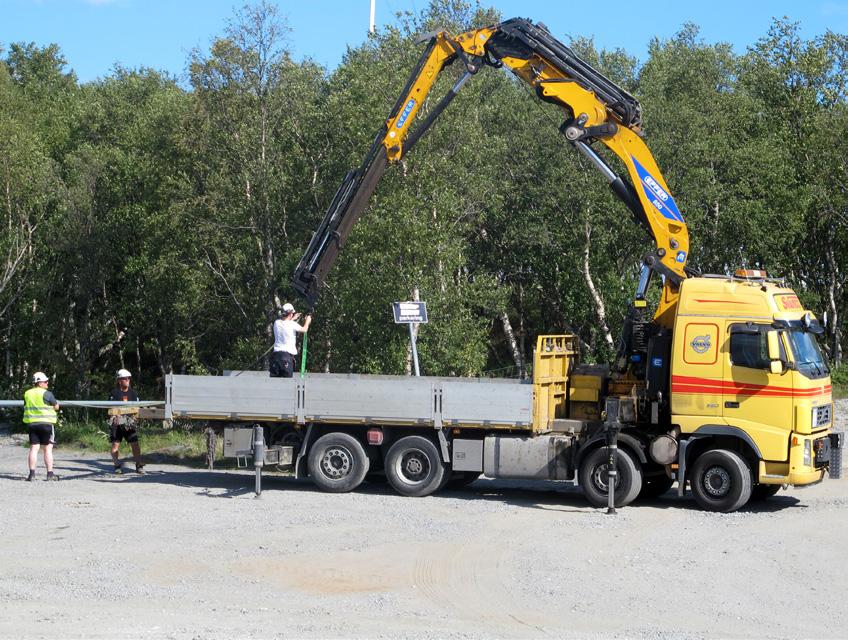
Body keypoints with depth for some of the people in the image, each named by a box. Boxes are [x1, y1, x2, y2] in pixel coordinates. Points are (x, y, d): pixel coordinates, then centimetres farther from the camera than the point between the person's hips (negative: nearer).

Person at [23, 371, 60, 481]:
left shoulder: (27, 394, 7)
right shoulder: (47, 394, -10)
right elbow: (56, 407, -2)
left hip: (32, 423, 5)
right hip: (46, 423, -5)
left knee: (34, 448, 5)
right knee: (48, 449, 0)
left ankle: (32, 474, 0)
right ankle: (50, 474, -1)